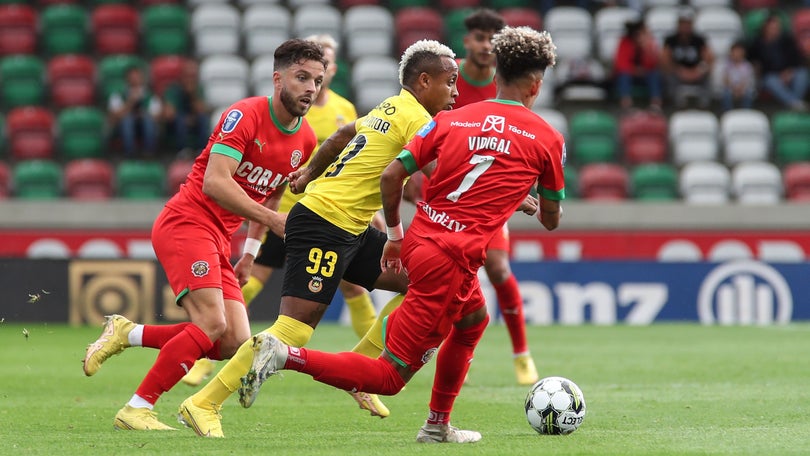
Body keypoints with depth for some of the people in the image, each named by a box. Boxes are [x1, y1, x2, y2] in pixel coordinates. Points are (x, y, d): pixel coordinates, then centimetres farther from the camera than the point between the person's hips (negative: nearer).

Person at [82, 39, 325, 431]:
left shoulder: (305, 141, 9)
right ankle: (136, 409, -16)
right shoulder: (245, 115, -14)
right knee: (212, 323, -23)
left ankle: (127, 333, 10)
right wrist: (271, 219, -28)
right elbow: (215, 182, -24)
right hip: (185, 222, -8)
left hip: (219, 242, 8)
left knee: (234, 344, -3)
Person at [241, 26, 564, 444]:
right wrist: (529, 204, 35)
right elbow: (551, 219, 12)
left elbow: (390, 176, 3)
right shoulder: (547, 138, 0)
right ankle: (284, 355, -21)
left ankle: (437, 426, 40)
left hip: (419, 241, 7)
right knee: (389, 377, -4)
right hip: (451, 261, -7)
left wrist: (395, 235, 17)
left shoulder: (451, 119, 8)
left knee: (473, 319, 36)